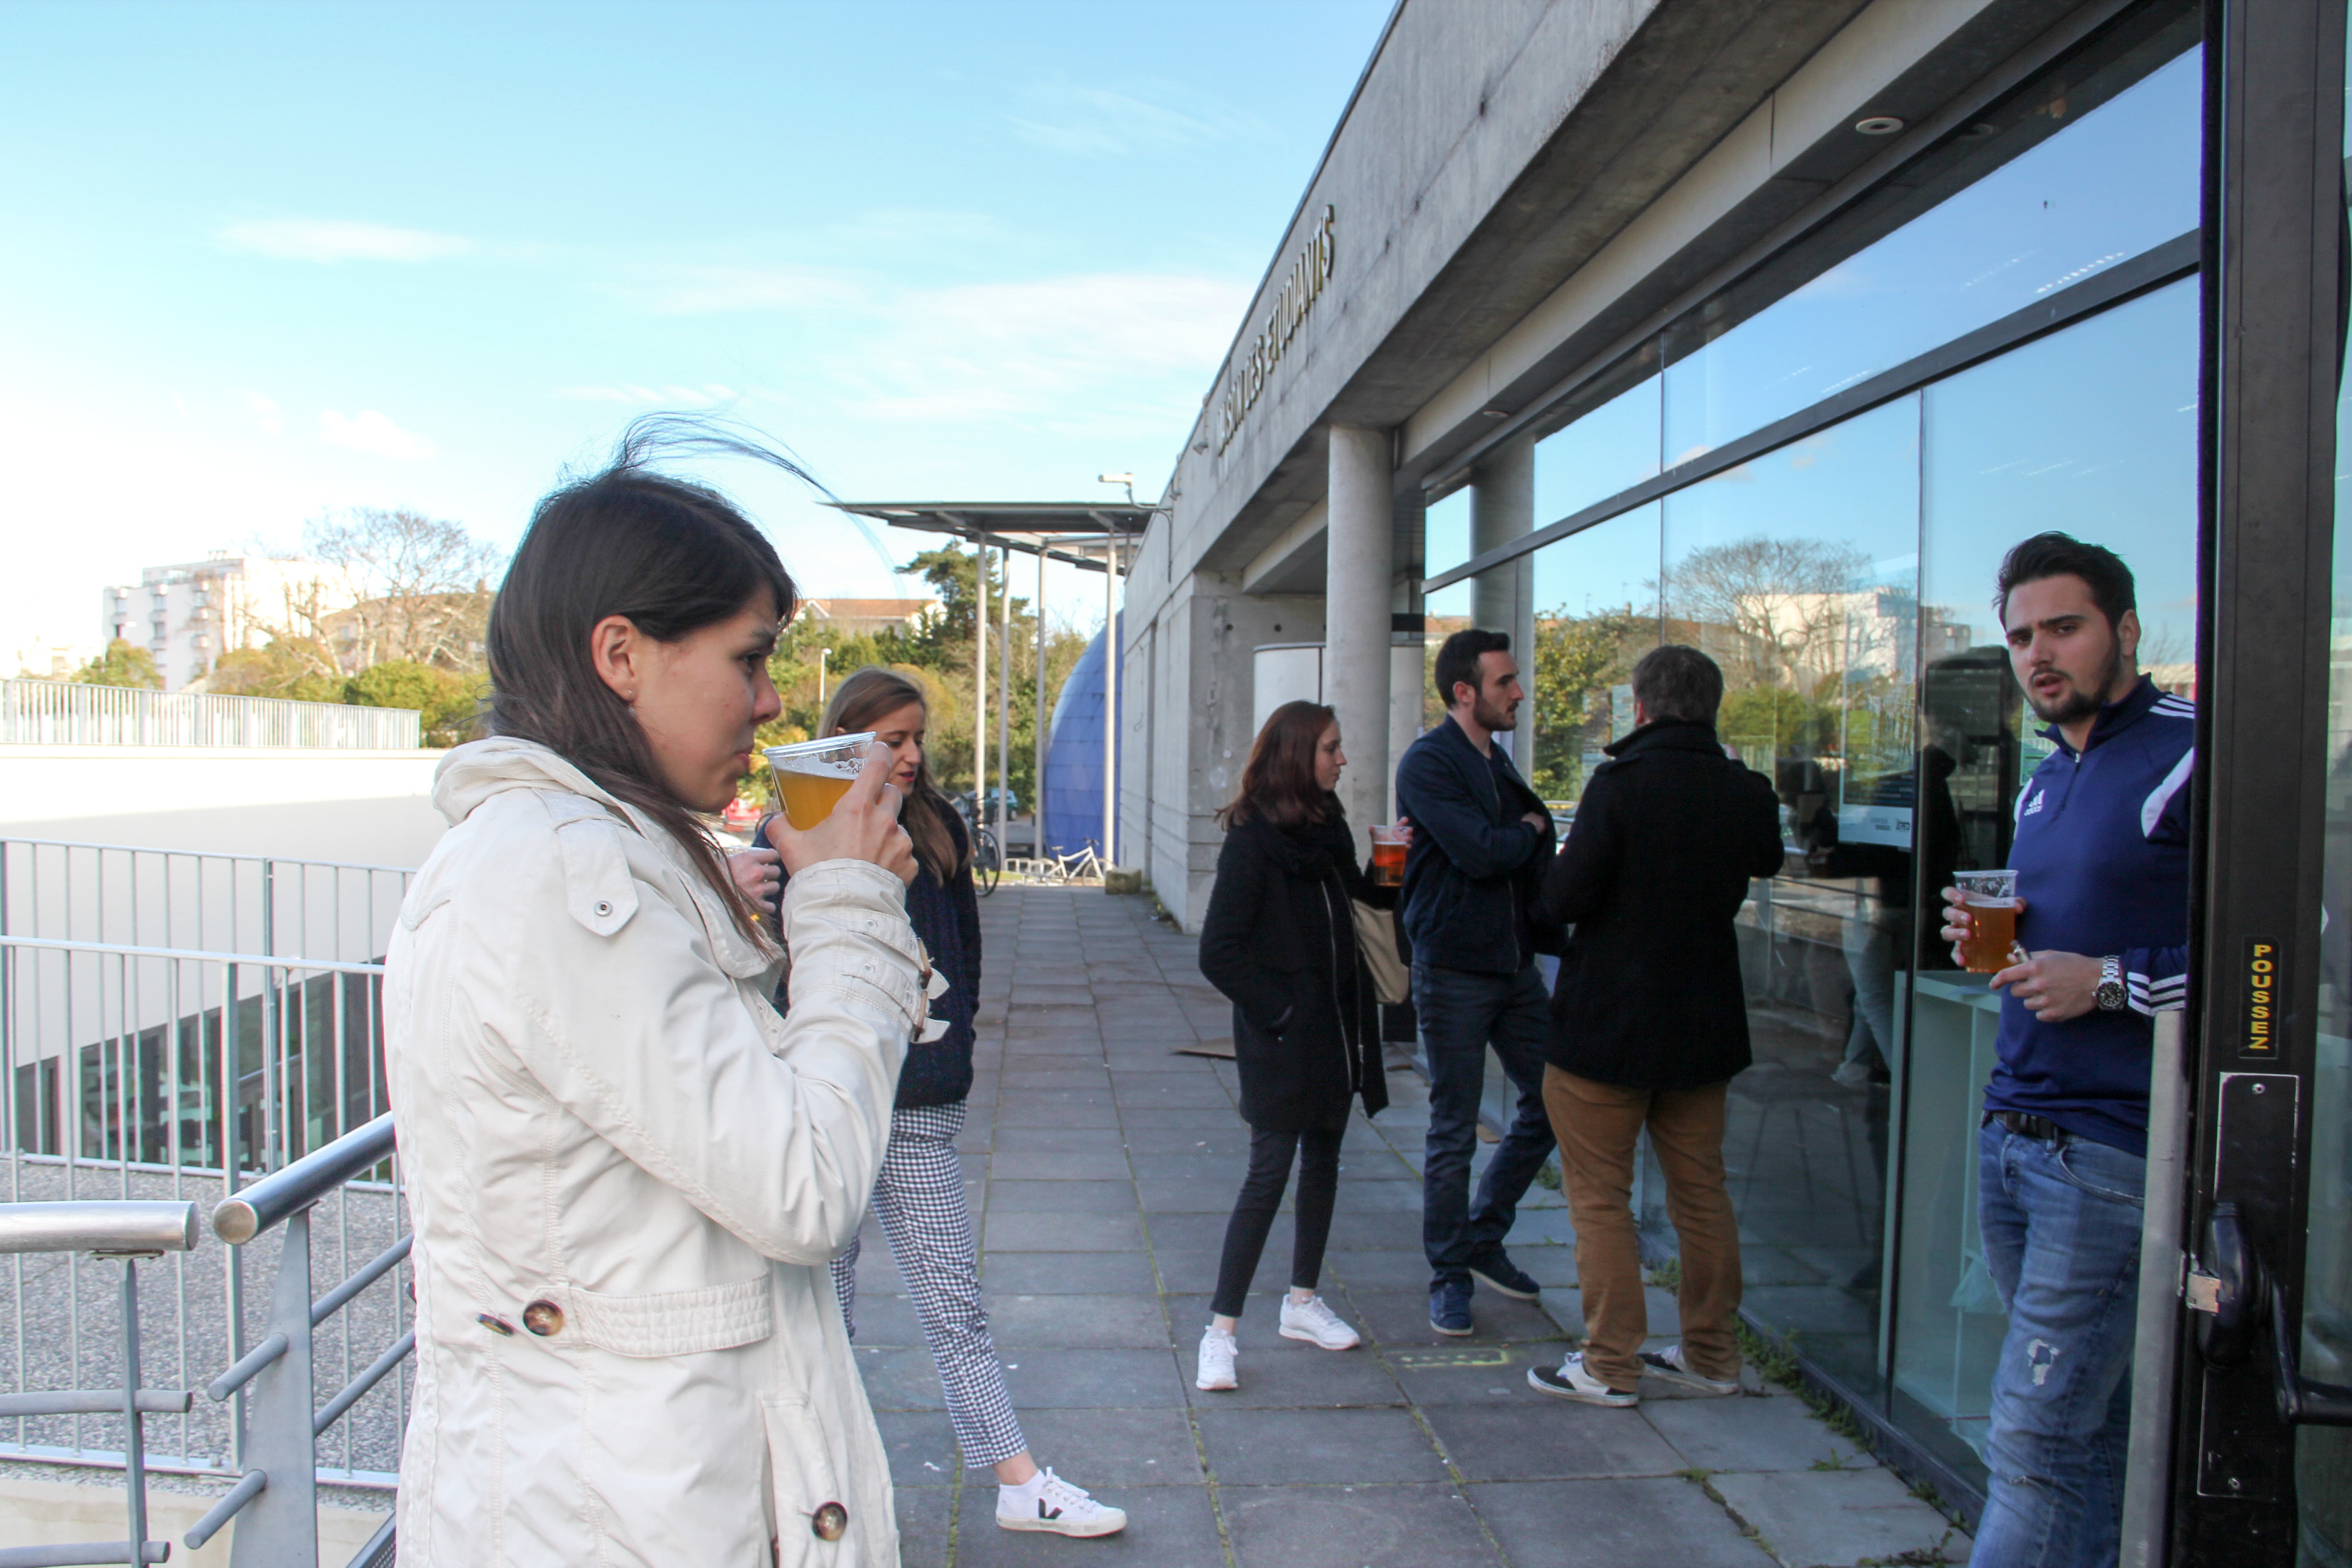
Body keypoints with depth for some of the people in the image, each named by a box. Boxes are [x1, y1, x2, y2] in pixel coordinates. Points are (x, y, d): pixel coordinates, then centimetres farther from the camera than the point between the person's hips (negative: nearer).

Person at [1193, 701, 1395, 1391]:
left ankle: (1303, 1302, 31)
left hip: (1334, 1033, 8)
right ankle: (1220, 1331, 3)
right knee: (1269, 1172, -6)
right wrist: (1277, 1014, -16)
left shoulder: (1327, 827, 7)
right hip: (1282, 1041, -8)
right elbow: (1219, 952, -15)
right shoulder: (1252, 841, -14)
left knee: (1323, 1160, 16)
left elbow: (1368, 894, 14)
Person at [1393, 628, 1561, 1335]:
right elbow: (1480, 853, -24)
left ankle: (1484, 1240, 28)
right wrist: (1528, 830, -5)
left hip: (1516, 965, 8)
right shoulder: (1428, 764, -12)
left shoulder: (1499, 761, 14)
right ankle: (1449, 1275, 17)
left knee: (1550, 1104, 11)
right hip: (1454, 972, -8)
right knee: (1454, 1133, 1)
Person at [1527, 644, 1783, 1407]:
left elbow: (1564, 900, -18)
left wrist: (1556, 864, 2)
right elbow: (1764, 863, 20)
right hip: (1705, 1022, 6)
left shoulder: (1620, 785, -17)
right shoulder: (1749, 792, 0)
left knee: (1600, 1197, 5)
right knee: (1701, 1191, 16)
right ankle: (1711, 1354, 27)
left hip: (1607, 1027, -6)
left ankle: (1610, 1366, 10)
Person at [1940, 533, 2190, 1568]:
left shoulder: (2196, 758, -9)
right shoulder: (2044, 783, 17)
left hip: (2112, 1150, -8)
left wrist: (2109, 982, -19)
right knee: (2091, 1427, 16)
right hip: (2009, 1136, 8)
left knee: (2034, 1437, -4)